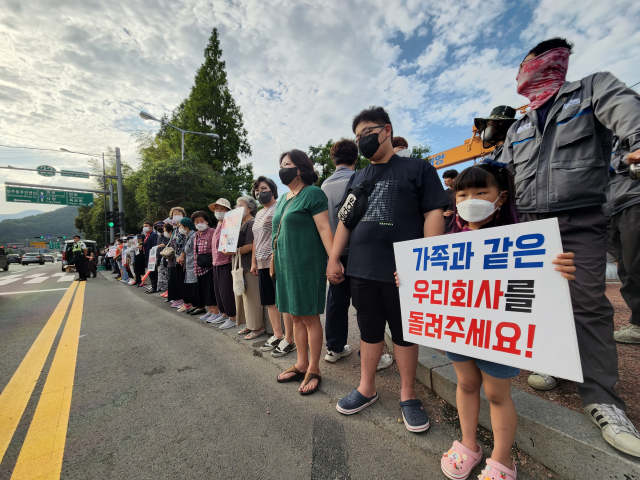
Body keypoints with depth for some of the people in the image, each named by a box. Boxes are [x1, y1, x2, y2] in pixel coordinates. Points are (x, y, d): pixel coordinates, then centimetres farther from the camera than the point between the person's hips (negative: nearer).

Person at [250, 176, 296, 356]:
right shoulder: (259, 214, 22)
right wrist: (254, 262, 22)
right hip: (263, 263, 9)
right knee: (269, 301, 13)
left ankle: (289, 340, 9)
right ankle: (277, 335, 27)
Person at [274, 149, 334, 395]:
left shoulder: (313, 194, -8)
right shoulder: (284, 198, 17)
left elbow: (324, 229, -16)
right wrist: (276, 258, 20)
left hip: (306, 263, -8)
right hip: (286, 264, 8)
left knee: (310, 317, 2)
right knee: (296, 316, 14)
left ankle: (313, 369, 18)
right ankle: (301, 364, 29)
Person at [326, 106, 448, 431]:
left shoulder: (418, 168, 4)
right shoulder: (357, 178, 18)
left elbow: (433, 214, -4)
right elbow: (345, 220, 16)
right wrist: (334, 258, 8)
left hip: (402, 271, -4)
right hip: (361, 270, 4)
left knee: (404, 332, 10)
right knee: (369, 330, 14)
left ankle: (408, 394, 29)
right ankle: (366, 388, 31)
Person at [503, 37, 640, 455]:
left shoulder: (594, 88, 8)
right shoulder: (518, 128, 20)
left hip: (582, 222, -4)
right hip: (530, 225, 5)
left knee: (589, 304, -6)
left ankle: (600, 397, 3)